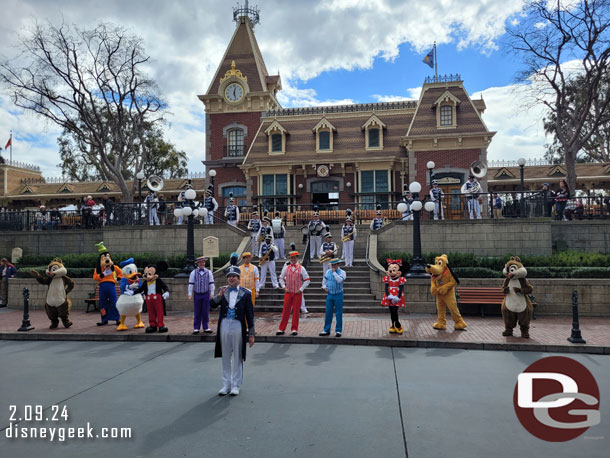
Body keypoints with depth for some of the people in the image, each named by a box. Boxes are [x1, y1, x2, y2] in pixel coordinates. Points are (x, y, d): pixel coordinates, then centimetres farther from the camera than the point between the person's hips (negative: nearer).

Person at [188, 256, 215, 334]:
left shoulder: (209, 272, 5)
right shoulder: (193, 273, 3)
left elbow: (211, 283, 5)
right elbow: (191, 284, 2)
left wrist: (212, 293, 0)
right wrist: (190, 294, -3)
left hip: (206, 294, 1)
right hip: (197, 295, -1)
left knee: (206, 312, 5)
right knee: (197, 312, 3)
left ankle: (206, 328, 14)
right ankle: (196, 328, 11)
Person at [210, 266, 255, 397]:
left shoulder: (245, 293, -3)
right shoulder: (222, 290, 6)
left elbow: (250, 315, -2)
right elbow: (212, 305, -4)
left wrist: (251, 334, -3)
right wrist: (219, 296, -22)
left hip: (238, 326, -3)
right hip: (224, 325, 3)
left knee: (237, 357, 8)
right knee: (225, 357, 13)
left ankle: (236, 385, 22)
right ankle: (226, 385, 26)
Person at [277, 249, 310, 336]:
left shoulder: (301, 268, 0)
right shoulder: (286, 268, 6)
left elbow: (307, 280, 1)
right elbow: (281, 278, 15)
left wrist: (301, 289, -6)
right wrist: (284, 287, 1)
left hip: (297, 293, -1)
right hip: (288, 292, 2)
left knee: (296, 311, 3)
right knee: (285, 311, 2)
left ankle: (294, 329, 12)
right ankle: (281, 329, 8)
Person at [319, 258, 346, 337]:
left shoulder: (342, 272, -6)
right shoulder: (328, 271, 8)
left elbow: (339, 280, -24)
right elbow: (324, 279, 23)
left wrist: (334, 272, -17)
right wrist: (324, 287, 7)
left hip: (338, 295, -4)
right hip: (329, 294, 4)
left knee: (338, 313, 0)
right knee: (328, 313, 6)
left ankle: (338, 331, 10)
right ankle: (326, 330, 15)